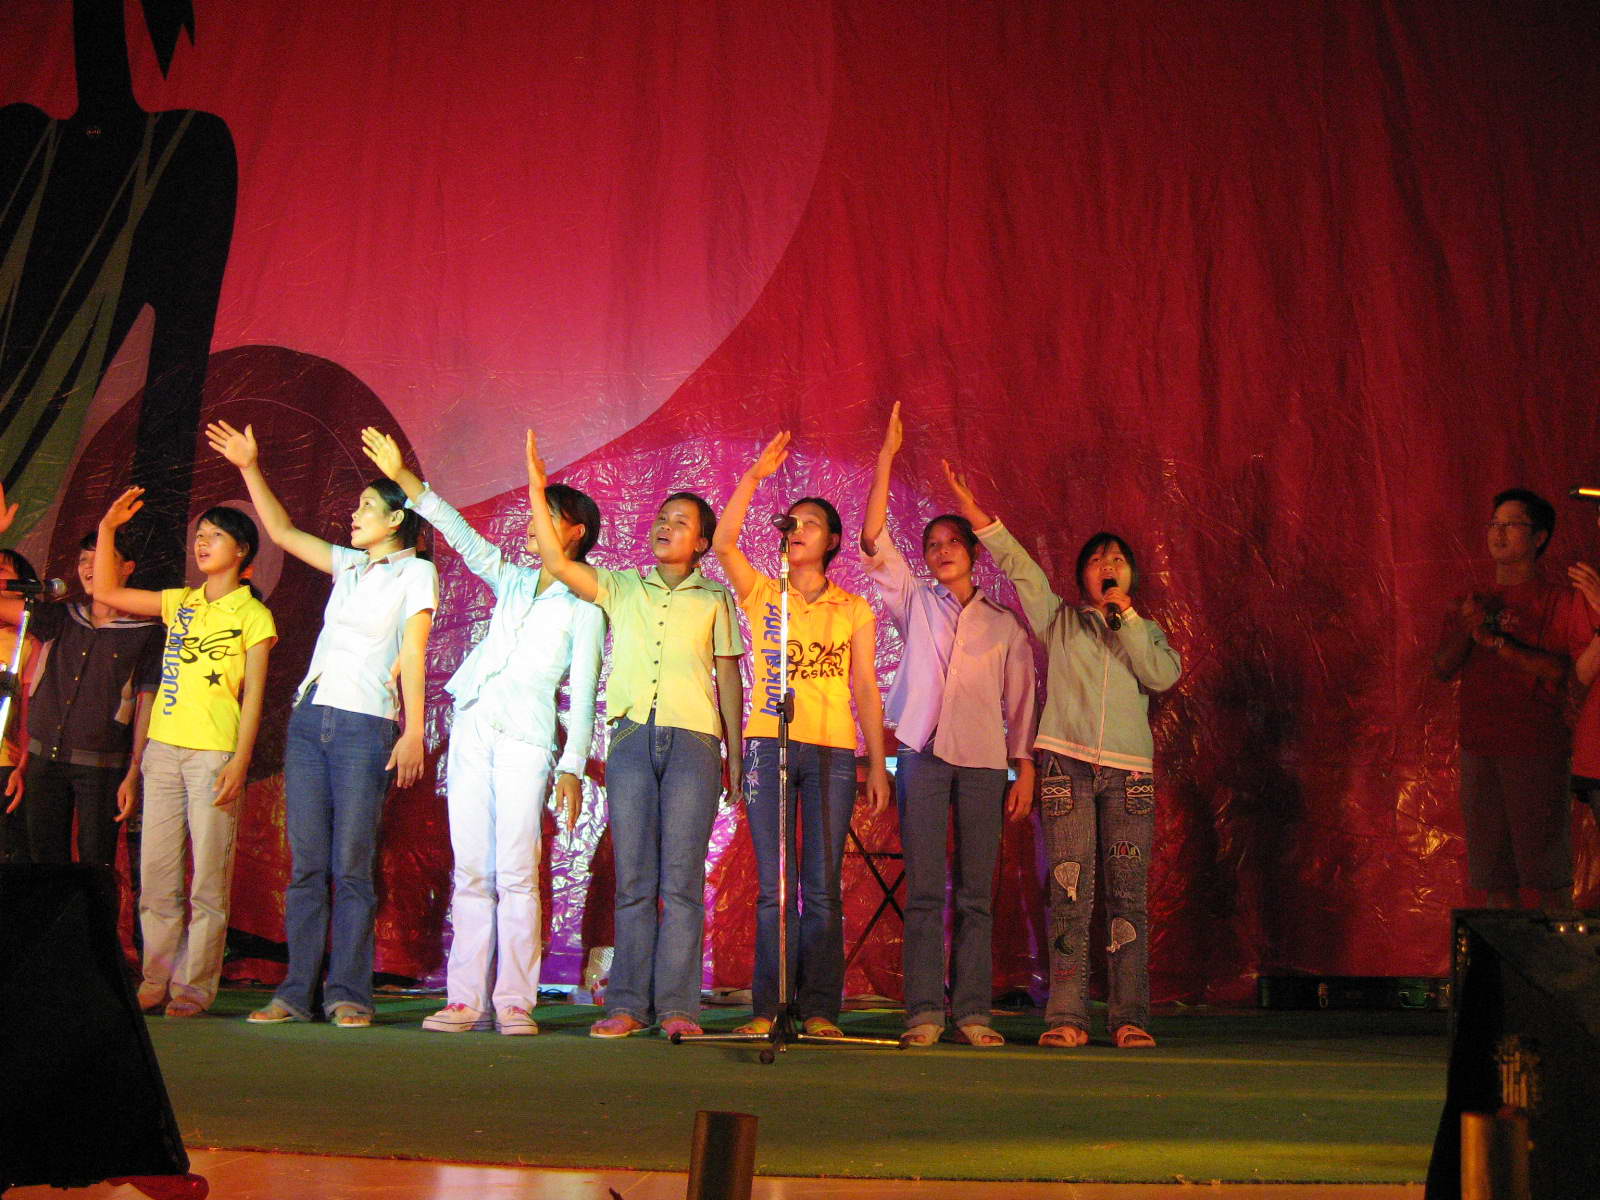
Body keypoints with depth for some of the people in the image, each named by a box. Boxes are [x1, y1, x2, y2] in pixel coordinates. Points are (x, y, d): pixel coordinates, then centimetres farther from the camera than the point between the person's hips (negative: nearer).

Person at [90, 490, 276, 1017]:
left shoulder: (252, 614, 2)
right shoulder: (180, 603, 17)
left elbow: (253, 695, -3)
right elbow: (107, 592, 19)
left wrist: (240, 761, -12)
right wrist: (107, 529, 9)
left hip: (215, 753, -5)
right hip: (164, 749, 5)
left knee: (209, 878, -5)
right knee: (156, 874, 5)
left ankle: (195, 986, 0)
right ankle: (157, 979, 12)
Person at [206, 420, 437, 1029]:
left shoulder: (416, 573, 3)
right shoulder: (349, 564, 20)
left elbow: (412, 657, -4)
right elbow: (282, 532, 23)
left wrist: (414, 731, -10)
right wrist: (250, 468, 16)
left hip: (365, 727, -6)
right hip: (309, 720, 6)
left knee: (351, 866, -6)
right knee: (306, 864, 2)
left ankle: (349, 992, -1)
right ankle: (296, 991, 4)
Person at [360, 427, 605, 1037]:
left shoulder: (583, 606, 4)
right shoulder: (512, 580, 19)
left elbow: (583, 690, 0)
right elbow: (460, 533, 15)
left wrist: (573, 765, -6)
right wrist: (404, 479, 6)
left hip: (526, 739, -5)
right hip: (473, 728, 5)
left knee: (516, 872, -10)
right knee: (470, 870, 1)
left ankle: (514, 1001, -6)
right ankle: (466, 999, 1)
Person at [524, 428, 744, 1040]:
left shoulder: (714, 599, 15)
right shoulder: (621, 588, 17)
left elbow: (729, 676, 12)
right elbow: (557, 562, 6)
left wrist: (735, 753, 6)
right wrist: (537, 489, 2)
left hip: (693, 740, -1)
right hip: (632, 737, 2)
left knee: (681, 879, -6)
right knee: (632, 878, -1)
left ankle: (676, 1005, -5)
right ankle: (628, 1005, 1)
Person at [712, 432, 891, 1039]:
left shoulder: (854, 610, 13)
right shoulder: (761, 595, 12)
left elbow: (866, 689, 10)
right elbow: (723, 541, -5)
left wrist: (877, 763, 3)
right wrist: (754, 476, -6)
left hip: (832, 750, 0)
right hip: (768, 746, 0)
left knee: (822, 888, -2)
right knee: (774, 887, -3)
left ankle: (819, 1009, 2)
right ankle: (766, 1007, 0)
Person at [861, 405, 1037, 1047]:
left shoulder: (1005, 624, 15)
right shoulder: (914, 603, 13)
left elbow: (1020, 703, 13)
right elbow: (874, 541, 2)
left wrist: (1025, 769, 5)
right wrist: (886, 460, -3)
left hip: (984, 760, 1)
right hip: (923, 753, -1)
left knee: (976, 894, -1)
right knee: (924, 890, -6)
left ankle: (972, 1012, 3)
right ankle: (923, 1011, -4)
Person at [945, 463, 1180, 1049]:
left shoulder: (1147, 631, 20)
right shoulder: (1060, 620, 17)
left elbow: (1163, 675, 1)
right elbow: (1020, 567, 7)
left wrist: (1125, 614, 1)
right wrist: (978, 517, -4)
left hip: (1129, 770, 1)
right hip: (1067, 764, -1)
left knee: (1128, 894, -3)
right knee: (1070, 891, -7)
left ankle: (1130, 1017, -2)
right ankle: (1067, 1016, -6)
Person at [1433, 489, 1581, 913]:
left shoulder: (1559, 602, 0)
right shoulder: (1470, 602, 15)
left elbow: (1558, 670, -13)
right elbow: (1443, 668, 7)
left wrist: (1495, 639, -17)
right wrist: (1466, 628, -10)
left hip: (1537, 750, -4)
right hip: (1480, 749, 4)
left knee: (1548, 873, -2)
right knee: (1496, 876, 6)